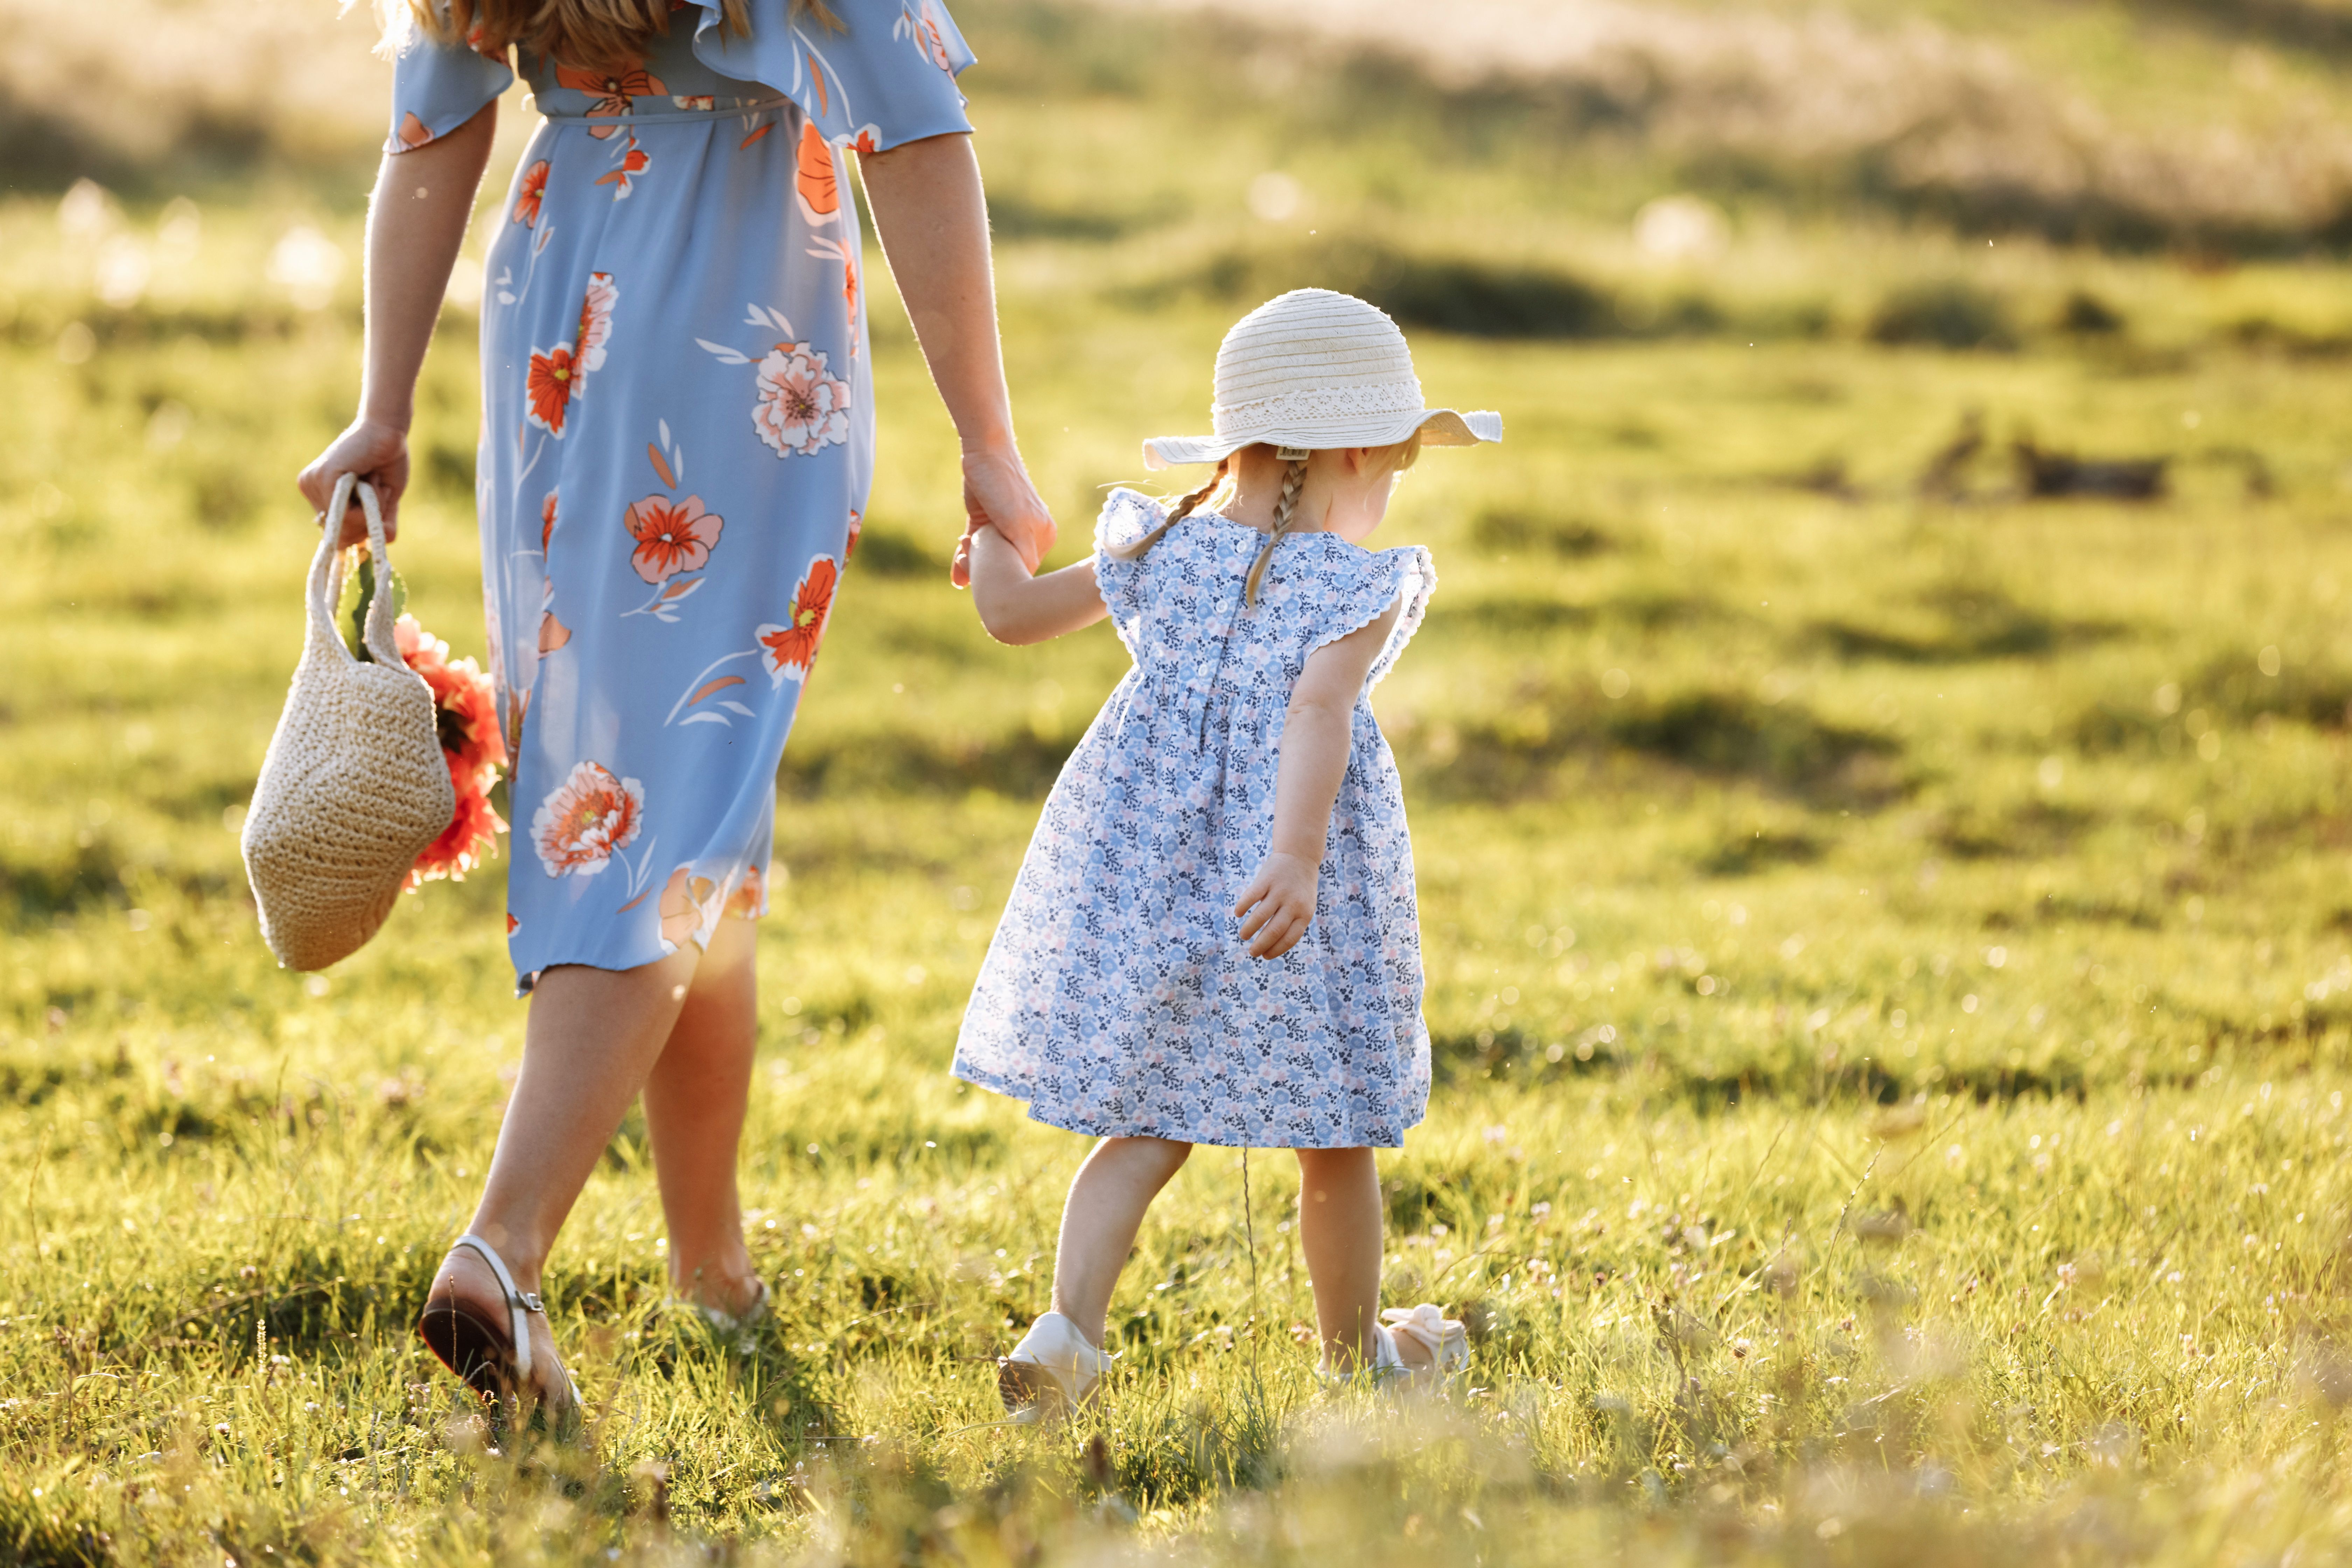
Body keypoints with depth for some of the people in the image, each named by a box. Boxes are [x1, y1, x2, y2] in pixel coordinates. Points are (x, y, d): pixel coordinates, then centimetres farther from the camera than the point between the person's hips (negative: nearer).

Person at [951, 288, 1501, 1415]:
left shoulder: (1160, 550, 5)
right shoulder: (1356, 589, -9)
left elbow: (1011, 614, 13)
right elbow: (1319, 713, -26)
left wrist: (992, 520, 32)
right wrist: (1297, 858, -37)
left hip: (1145, 880, 4)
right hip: (1290, 896, -4)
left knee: (1148, 1121, 11)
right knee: (1335, 1137, 13)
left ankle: (1069, 1327, -7)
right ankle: (1356, 1349, 28)